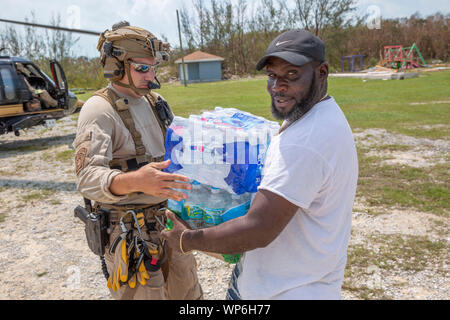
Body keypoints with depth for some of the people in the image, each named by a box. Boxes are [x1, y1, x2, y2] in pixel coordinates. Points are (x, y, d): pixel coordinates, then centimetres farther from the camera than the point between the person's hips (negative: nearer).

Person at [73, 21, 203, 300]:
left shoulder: (154, 101, 8)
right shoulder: (100, 109, -15)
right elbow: (88, 178, -27)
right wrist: (134, 181, -45)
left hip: (168, 216, 7)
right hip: (128, 229, -7)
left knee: (187, 290, 20)